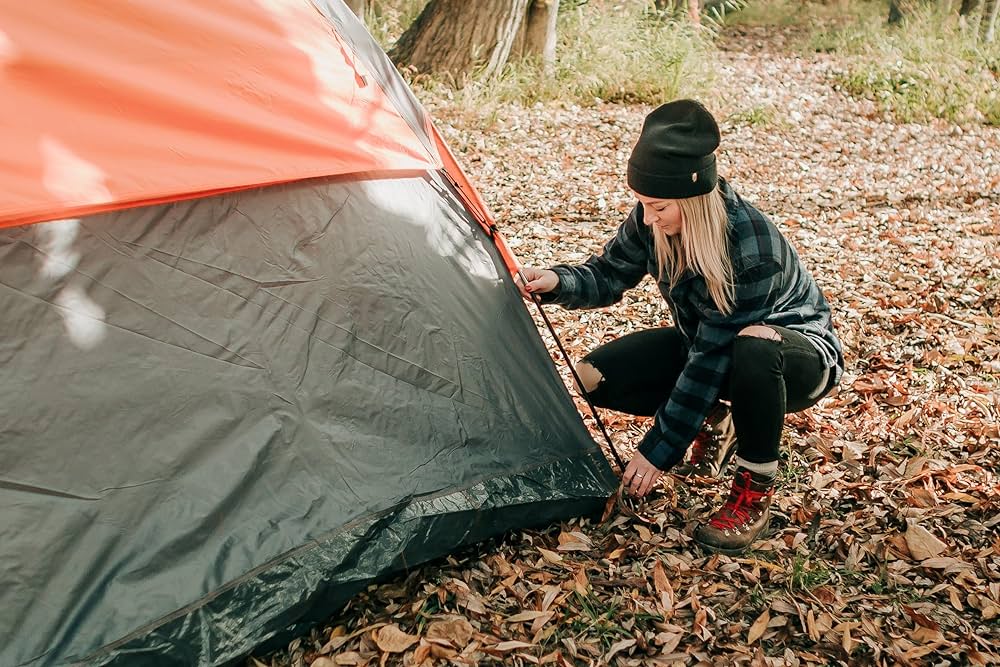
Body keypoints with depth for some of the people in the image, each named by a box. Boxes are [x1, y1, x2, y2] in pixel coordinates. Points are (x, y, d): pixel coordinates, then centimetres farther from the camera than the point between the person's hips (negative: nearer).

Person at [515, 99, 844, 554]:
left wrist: (658, 450, -29)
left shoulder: (751, 247, -37)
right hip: (709, 342, 6)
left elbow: (713, 358, -34)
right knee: (599, 376, -12)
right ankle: (715, 421, 8)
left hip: (798, 352, -6)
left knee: (753, 348, -44)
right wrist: (557, 281, -28)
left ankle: (755, 492, -20)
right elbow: (607, 277, -4)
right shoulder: (653, 222, -18)